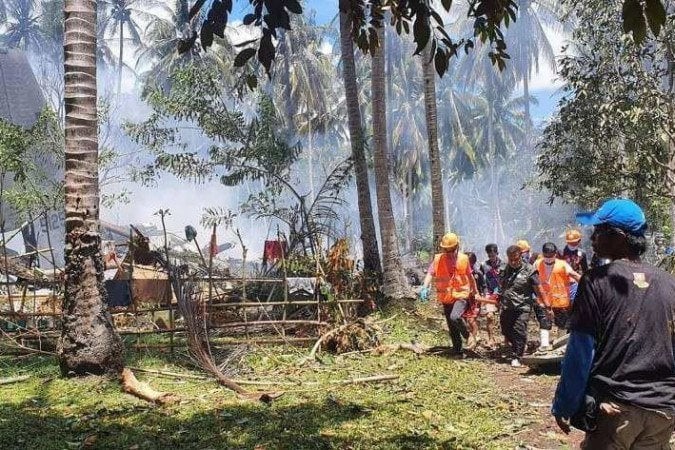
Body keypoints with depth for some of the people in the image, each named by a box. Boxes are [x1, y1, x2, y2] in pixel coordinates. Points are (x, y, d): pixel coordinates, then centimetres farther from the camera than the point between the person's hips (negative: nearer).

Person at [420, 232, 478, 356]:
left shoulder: (463, 258, -1)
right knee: (452, 328, 9)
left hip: (461, 295, -2)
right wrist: (425, 287, -27)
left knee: (454, 317, -27)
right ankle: (458, 351, 24)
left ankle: (468, 336, -2)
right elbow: (430, 273, -10)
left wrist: (475, 291, 20)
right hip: (446, 298, 3)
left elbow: (470, 276, 12)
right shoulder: (438, 259, -3)